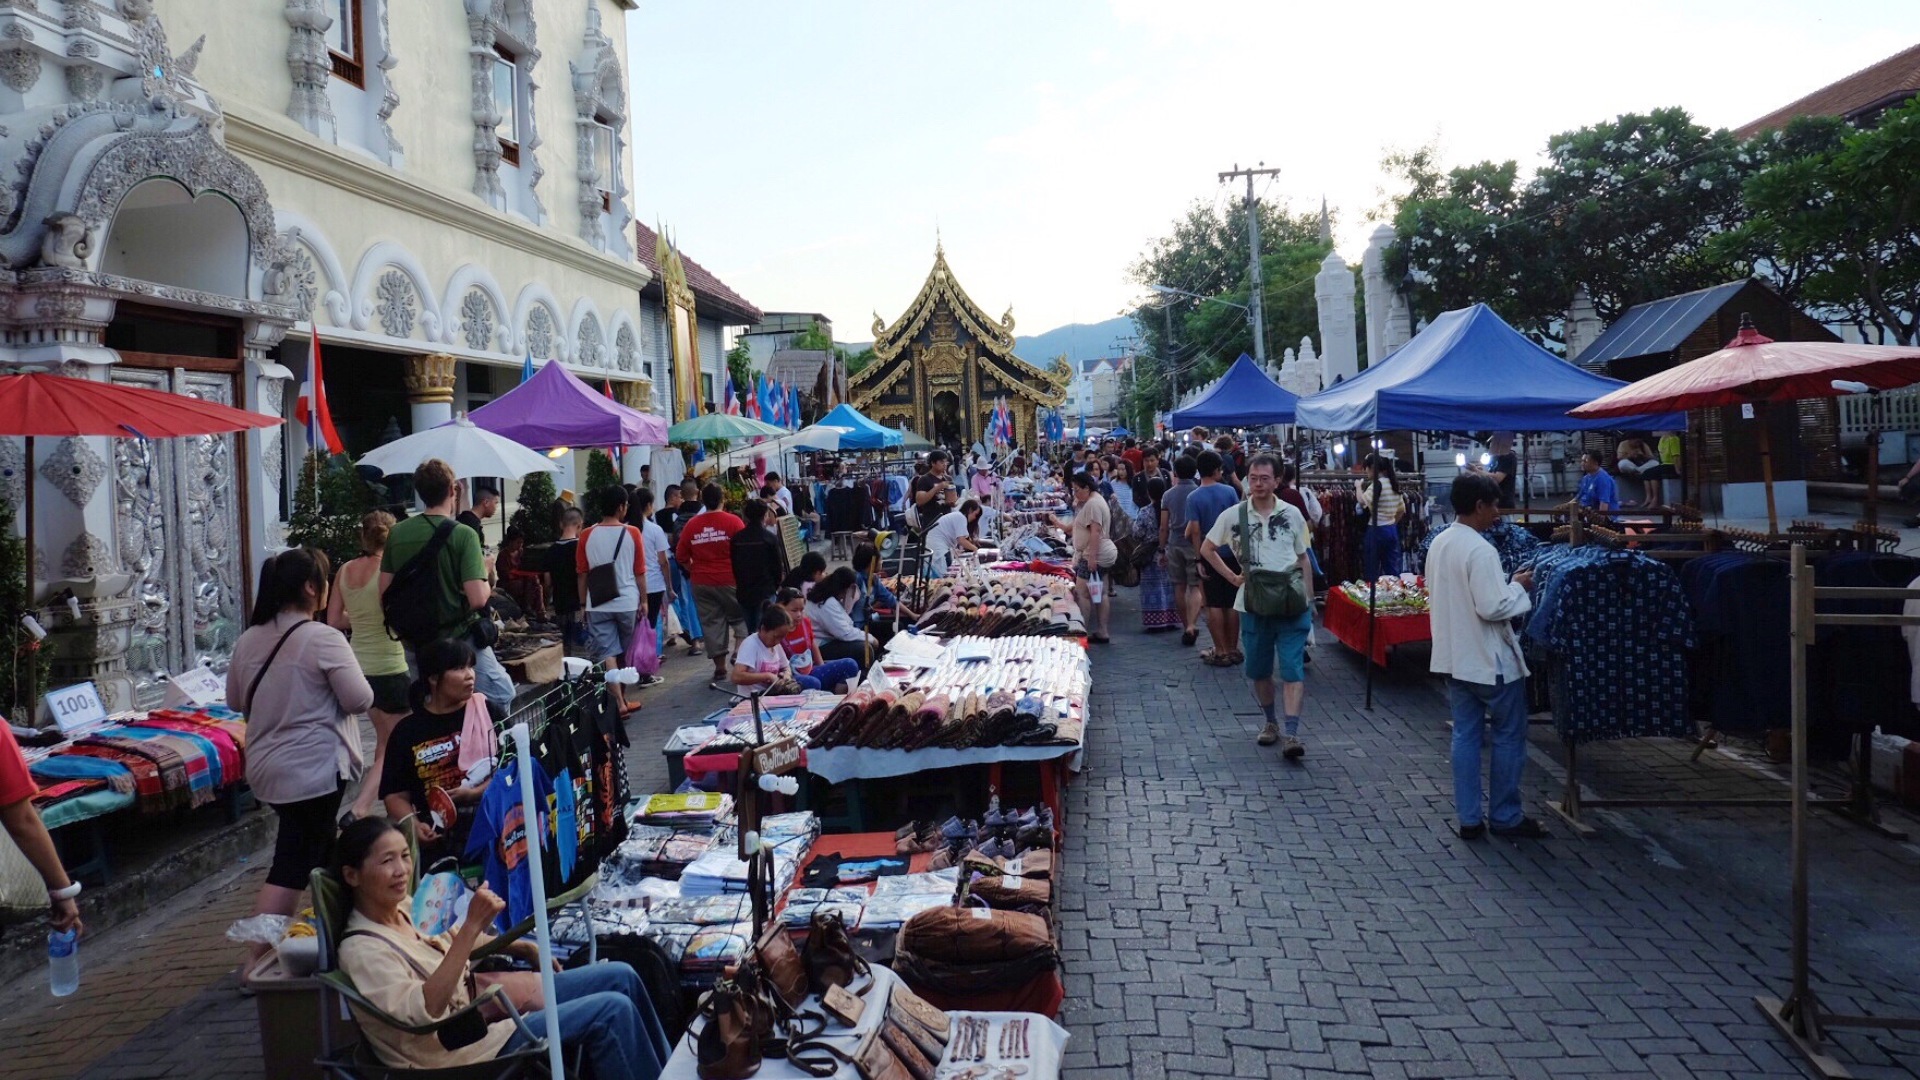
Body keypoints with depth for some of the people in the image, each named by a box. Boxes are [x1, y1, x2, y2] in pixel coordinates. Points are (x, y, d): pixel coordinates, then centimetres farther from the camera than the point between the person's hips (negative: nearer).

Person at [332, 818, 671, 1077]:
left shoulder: (401, 909, 4)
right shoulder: (362, 949, -21)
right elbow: (423, 1011, -35)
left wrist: (521, 946, 15)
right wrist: (472, 925, -39)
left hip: (479, 1005, 9)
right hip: (466, 1052, -9)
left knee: (620, 976, 1)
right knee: (612, 1011, -20)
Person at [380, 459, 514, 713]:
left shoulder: (397, 533, 1)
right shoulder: (463, 535, -15)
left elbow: (385, 593, 6)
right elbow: (478, 599, -21)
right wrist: (486, 581, -1)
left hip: (417, 643, 6)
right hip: (460, 640, -6)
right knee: (501, 697, 9)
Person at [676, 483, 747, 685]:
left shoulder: (692, 524, -1)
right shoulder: (733, 522, -10)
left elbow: (681, 555, 3)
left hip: (701, 583, 3)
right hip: (729, 579, -2)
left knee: (712, 623, 9)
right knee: (740, 617, 16)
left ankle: (720, 667, 13)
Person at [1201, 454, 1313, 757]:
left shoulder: (1292, 514, 3)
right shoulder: (1233, 515, 0)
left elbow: (1303, 559, 10)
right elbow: (1207, 549, 12)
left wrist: (1309, 599, 5)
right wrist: (1232, 577, 2)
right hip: (1253, 604, 1)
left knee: (1292, 669, -9)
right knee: (1259, 670, 12)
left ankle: (1292, 733, -11)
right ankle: (1271, 723, 31)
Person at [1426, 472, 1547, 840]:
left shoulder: (1439, 544, 7)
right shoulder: (1480, 550, -21)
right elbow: (1492, 607, -25)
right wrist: (1518, 586, -7)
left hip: (1454, 658, 8)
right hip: (1490, 660, -8)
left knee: (1465, 736, 10)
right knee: (1509, 736, 7)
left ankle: (1469, 819, 13)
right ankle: (1506, 817, 15)